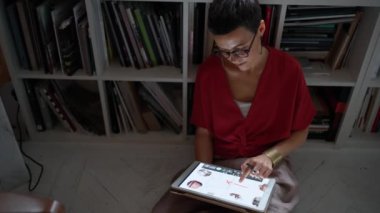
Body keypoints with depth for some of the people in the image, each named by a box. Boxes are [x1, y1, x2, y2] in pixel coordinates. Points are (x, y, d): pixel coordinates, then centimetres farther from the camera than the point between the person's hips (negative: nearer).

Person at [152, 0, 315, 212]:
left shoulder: (289, 70, -13)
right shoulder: (208, 71, -10)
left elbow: (300, 132, -2)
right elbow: (203, 131, -2)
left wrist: (269, 156, -19)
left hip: (269, 169, 0)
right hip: (218, 163, 1)